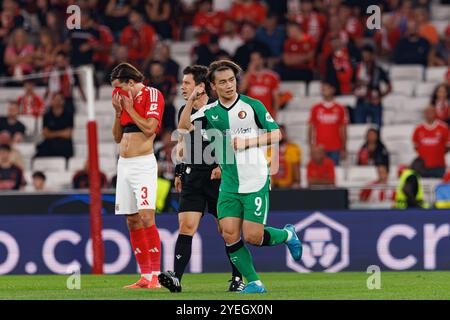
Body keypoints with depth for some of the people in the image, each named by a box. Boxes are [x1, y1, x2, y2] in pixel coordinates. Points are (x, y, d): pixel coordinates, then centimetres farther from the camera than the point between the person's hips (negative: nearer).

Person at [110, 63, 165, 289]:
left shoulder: (152, 95, -4)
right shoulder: (125, 100, 18)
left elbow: (149, 128, -16)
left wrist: (129, 108, -6)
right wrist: (118, 112, 6)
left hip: (143, 164, -8)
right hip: (124, 165, 8)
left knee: (146, 217, -16)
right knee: (132, 221, 5)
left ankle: (155, 276, -16)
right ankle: (145, 277, 8)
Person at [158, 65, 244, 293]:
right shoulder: (184, 111, 13)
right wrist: (179, 172, 19)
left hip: (217, 175, -5)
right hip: (192, 176, 5)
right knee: (186, 225, -8)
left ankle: (237, 278, 12)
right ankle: (176, 277, -18)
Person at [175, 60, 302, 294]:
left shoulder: (252, 106, -3)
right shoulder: (209, 112, 6)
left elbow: (275, 134, -3)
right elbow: (184, 128, -5)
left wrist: (247, 142, -14)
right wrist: (191, 100, -14)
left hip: (255, 183, -4)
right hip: (229, 184, 4)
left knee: (253, 237, -8)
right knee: (229, 235, -7)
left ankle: (287, 235, 23)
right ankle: (254, 282, 4)